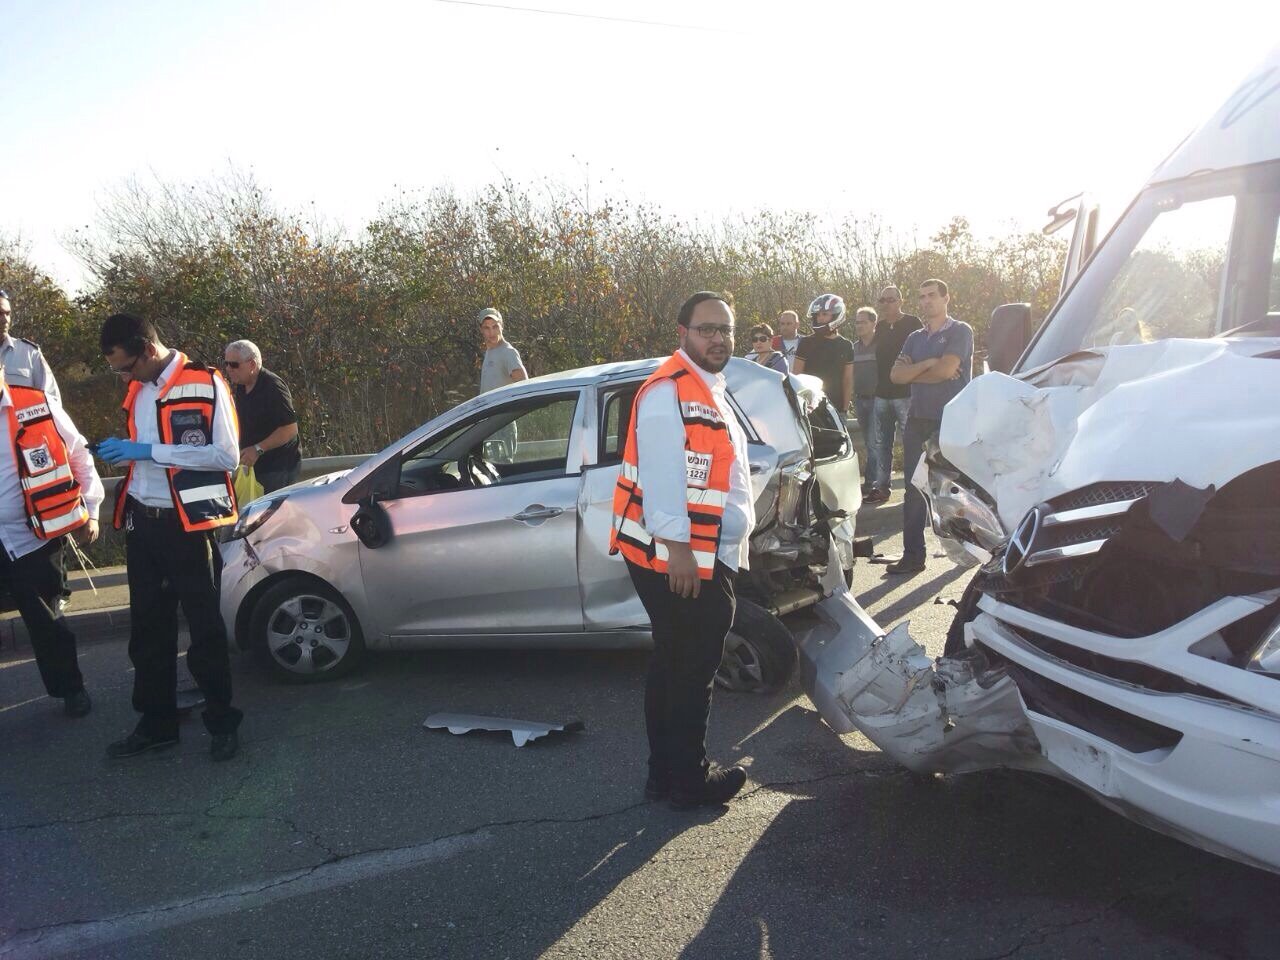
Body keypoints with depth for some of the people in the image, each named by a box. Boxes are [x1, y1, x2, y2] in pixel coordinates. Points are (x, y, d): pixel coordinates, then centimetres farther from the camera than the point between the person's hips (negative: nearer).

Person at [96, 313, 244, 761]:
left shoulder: (205, 384, -10)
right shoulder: (136, 390, 12)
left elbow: (227, 456, -18)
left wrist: (148, 451, -19)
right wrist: (124, 452, 2)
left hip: (187, 525, -7)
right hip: (142, 523, 7)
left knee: (204, 627, 4)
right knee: (147, 628, 13)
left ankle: (222, 721, 19)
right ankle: (156, 723, 27)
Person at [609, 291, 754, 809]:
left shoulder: (709, 393, 20)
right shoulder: (668, 392, -14)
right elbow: (660, 474, -23)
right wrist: (677, 548, -27)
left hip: (709, 558, 10)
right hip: (676, 559, -10)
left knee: (676, 665, 16)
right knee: (689, 671, 0)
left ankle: (666, 774, 29)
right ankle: (688, 780, 14)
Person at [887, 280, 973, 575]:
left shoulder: (960, 332, -1)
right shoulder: (915, 338, 17)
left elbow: (946, 369, -16)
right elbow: (896, 375, 3)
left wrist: (913, 371, -2)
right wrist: (927, 365, -12)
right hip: (919, 419, 6)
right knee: (914, 489, 3)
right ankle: (912, 555, 7)